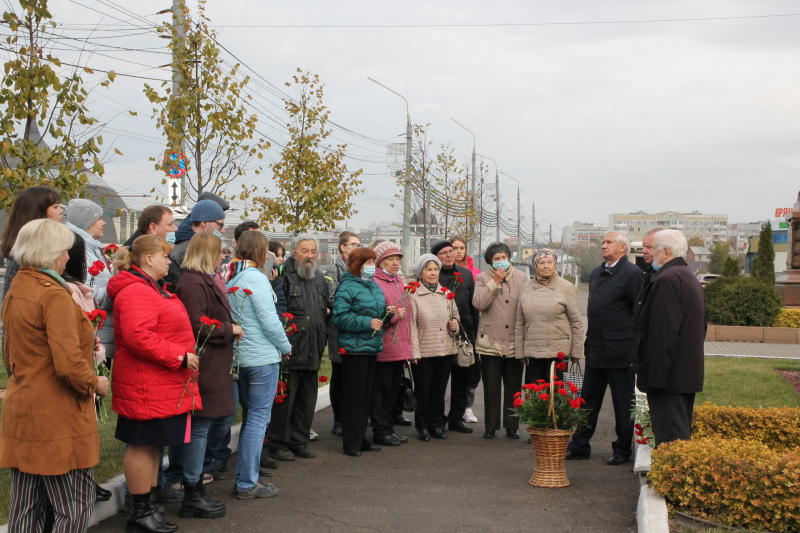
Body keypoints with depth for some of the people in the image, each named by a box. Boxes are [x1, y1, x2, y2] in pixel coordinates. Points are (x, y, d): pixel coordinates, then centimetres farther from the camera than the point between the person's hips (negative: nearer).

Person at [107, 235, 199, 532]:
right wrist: (179, 357, -22)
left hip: (164, 383, 11)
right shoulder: (135, 292, -18)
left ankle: (149, 505, 24)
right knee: (142, 445, -2)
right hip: (146, 385, -11)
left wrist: (182, 355, 21)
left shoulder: (150, 289, 19)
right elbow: (139, 337, -28)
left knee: (151, 445, 16)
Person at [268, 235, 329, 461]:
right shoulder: (283, 275, -9)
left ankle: (299, 441, 23)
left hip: (312, 351, 7)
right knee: (285, 398, -1)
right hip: (290, 349, -7)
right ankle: (278, 444, 9)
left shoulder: (320, 278, 16)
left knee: (308, 398, 12)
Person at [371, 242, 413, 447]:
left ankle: (389, 428, 22)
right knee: (382, 390, -2)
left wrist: (407, 345, 21)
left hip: (400, 348, 8)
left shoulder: (399, 281, 18)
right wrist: (393, 316, -21)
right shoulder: (374, 283, -10)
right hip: (384, 349, -8)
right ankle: (380, 432, 6)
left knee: (394, 390, 13)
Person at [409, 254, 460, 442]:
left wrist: (455, 324, 0)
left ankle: (437, 424, 22)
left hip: (446, 350, 5)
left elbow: (455, 315, 24)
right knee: (423, 390, 3)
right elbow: (411, 326, -7)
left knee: (440, 389, 9)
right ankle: (422, 426, 15)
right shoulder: (413, 295, -5)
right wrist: (414, 352, -12)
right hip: (423, 352, -4)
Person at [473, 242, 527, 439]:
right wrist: (494, 282, -13)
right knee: (491, 387, 4)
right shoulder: (483, 278, 3)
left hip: (514, 341, 1)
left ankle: (512, 426, 17)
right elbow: (478, 303, -11)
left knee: (513, 387, 7)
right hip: (491, 341, -1)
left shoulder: (522, 278, 7)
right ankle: (491, 426, 14)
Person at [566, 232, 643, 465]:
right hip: (595, 350, 8)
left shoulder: (632, 274, -10)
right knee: (588, 401, 13)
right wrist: (589, 341, 15)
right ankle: (579, 446, 21)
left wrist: (635, 347, -12)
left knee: (623, 404, 6)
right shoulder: (596, 274, 14)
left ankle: (623, 450, 17)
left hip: (619, 352, -7)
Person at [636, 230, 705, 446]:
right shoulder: (691, 279, 17)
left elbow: (663, 333, -22)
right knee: (682, 433, 16)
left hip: (670, 378, -10)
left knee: (669, 438, -9)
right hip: (689, 372, 10)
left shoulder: (667, 279, -16)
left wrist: (657, 377, -21)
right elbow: (701, 328, 23)